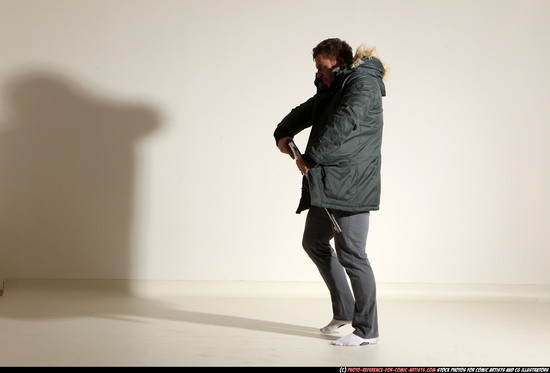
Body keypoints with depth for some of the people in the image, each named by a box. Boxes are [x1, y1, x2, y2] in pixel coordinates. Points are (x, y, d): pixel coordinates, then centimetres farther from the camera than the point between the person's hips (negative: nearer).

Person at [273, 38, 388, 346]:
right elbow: (305, 112, 28)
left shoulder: (362, 83, -9)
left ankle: (367, 330, 1)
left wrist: (310, 158, -19)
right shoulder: (331, 90, 21)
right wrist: (283, 134, 10)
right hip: (326, 183, 11)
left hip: (351, 185, -11)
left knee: (350, 254, -9)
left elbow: (344, 124, -22)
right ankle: (344, 310, 27)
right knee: (314, 242, 18)